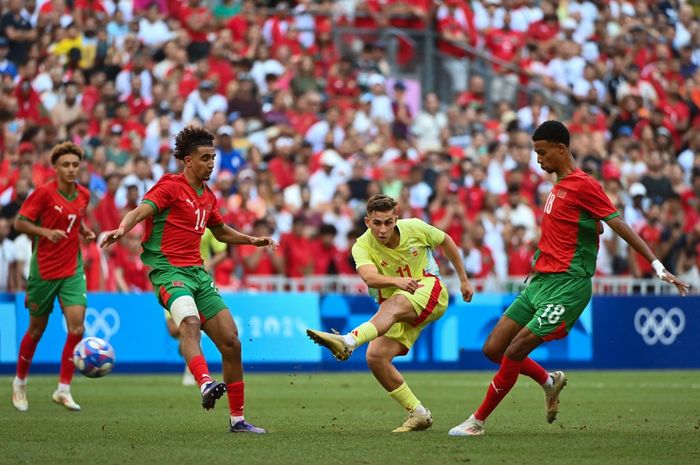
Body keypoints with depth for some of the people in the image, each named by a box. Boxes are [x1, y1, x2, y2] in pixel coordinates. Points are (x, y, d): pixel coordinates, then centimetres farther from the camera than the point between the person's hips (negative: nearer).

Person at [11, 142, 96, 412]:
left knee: (77, 327, -12)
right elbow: (19, 222, -10)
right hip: (43, 270, -4)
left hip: (72, 271, 4)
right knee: (37, 329, 9)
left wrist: (85, 232, 3)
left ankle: (63, 389, -3)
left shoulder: (83, 195, 4)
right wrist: (46, 232, -25)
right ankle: (20, 382, 31)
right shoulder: (44, 192, -12)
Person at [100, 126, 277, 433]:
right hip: (168, 270, -8)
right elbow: (141, 210, -21)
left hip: (198, 272, 8)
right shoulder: (170, 186, -5)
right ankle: (206, 384, -58)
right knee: (190, 322, -36)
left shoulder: (208, 196, 18)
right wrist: (122, 228, -41)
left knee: (231, 342, 2)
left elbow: (221, 232, 36)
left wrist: (253, 240, 25)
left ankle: (237, 419, 9)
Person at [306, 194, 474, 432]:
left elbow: (446, 241, 12)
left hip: (429, 290, -3)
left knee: (394, 304, -37)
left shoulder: (414, 228, -8)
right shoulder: (362, 246, -11)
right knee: (375, 357, -18)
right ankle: (418, 414, -7)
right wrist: (397, 281, -52)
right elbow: (370, 278, -33)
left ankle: (348, 341, -64)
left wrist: (464, 280, 19)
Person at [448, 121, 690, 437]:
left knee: (514, 352, -12)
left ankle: (477, 421, -2)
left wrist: (657, 265, -19)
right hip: (540, 281, 9)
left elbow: (619, 225, -14)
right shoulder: (559, 186, 16)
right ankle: (550, 381, 25)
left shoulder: (584, 185, -11)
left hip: (566, 286, -9)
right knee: (493, 349, 4)